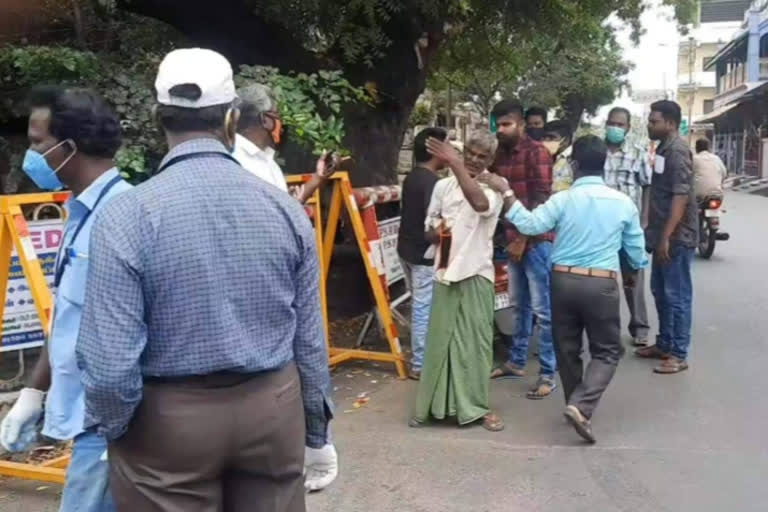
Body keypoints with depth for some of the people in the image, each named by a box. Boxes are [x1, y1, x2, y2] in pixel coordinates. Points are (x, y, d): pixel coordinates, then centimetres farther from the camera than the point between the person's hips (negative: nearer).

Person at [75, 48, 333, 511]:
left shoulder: (127, 215, -17)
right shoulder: (286, 208, -8)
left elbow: (111, 362, -18)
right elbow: (310, 340, -1)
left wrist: (113, 431, 4)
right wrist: (317, 429, 14)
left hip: (168, 419, -2)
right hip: (273, 407, 3)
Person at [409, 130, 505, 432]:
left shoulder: (493, 189, -3)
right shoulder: (443, 186, 7)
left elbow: (479, 203, -29)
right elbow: (429, 229, 14)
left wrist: (455, 163, -28)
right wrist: (436, 233, -10)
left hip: (476, 275, -2)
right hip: (445, 274, 3)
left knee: (476, 341, 3)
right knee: (439, 340, 7)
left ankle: (476, 406, 15)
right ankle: (431, 404, 18)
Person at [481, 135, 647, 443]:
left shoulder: (563, 200, -7)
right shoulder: (623, 203, 1)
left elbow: (529, 224, -16)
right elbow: (637, 249, 10)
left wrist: (506, 193, -7)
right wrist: (632, 272, 31)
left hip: (563, 280, 1)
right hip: (601, 284, -1)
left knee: (567, 349, 15)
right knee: (607, 350, 9)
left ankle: (577, 407, 28)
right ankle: (582, 406, -9)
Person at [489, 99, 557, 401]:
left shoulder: (536, 152, -10)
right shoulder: (500, 154, 11)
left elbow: (541, 199, -16)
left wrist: (523, 239, -17)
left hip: (536, 239, -7)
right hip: (512, 239, 7)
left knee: (542, 309, -1)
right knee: (521, 305, 18)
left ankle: (548, 374, 7)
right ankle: (516, 362, 30)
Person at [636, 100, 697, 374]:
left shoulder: (677, 150, -16)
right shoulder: (664, 148, 13)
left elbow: (681, 196, -22)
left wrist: (666, 237, -25)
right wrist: (654, 232, 20)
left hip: (677, 237, -10)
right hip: (664, 234, 10)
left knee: (677, 295, -2)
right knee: (660, 291, 17)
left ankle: (679, 355, 7)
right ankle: (664, 344, 29)